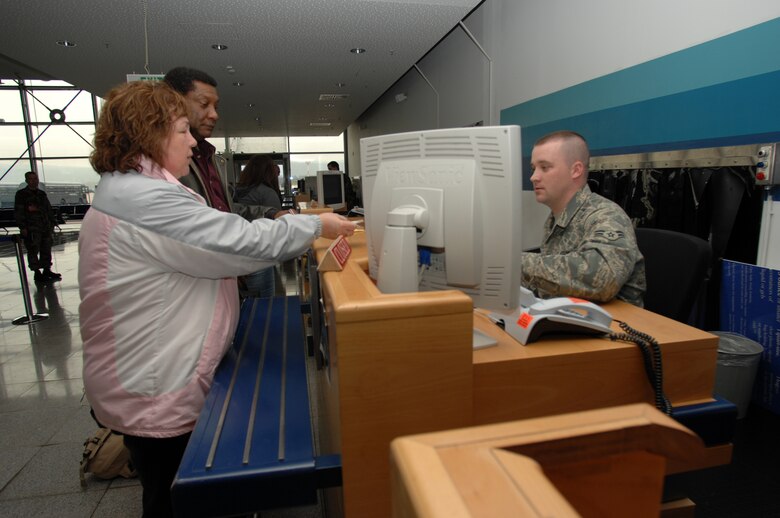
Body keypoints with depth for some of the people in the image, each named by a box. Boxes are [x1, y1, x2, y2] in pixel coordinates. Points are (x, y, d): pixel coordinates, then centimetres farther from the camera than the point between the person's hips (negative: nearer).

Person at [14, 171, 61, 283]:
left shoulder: (42, 194, 16)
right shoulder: (21, 194, 0)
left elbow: (49, 209, 21)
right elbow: (18, 212, -5)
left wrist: (52, 222, 15)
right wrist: (22, 227, -12)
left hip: (45, 227, 6)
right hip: (31, 229, -5)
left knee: (46, 250, 10)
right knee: (33, 251, -3)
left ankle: (47, 270, 20)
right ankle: (37, 273, 2)